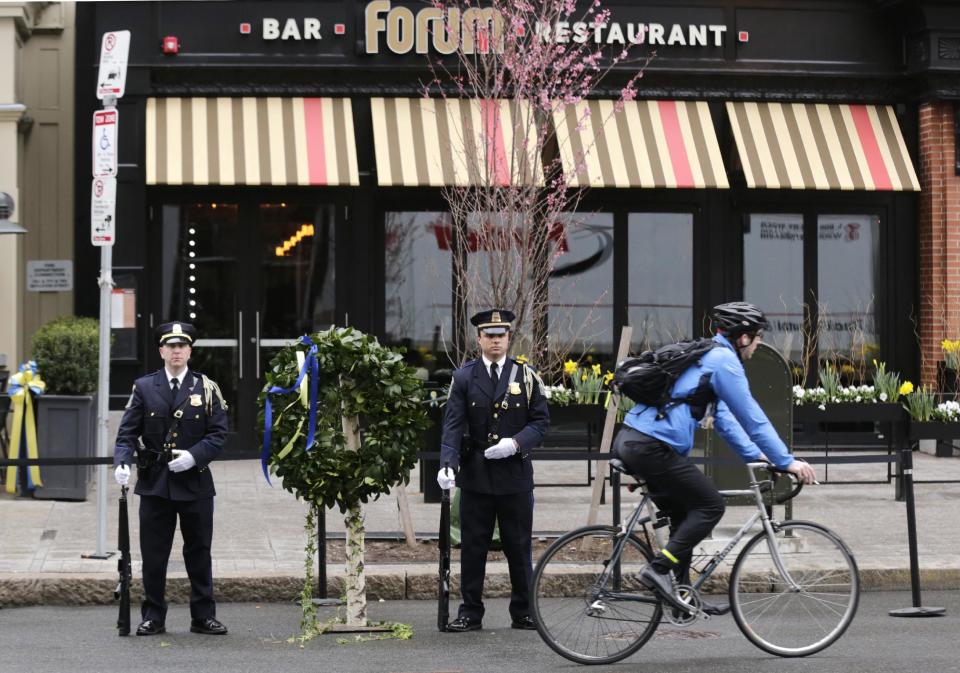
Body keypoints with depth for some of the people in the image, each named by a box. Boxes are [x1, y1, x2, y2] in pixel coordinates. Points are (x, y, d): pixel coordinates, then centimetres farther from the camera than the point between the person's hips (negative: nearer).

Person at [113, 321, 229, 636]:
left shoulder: (206, 388, 5)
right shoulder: (144, 387, 5)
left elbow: (218, 433, 0)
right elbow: (128, 431, 1)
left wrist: (194, 456, -15)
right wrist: (122, 463, -17)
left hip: (195, 482, 0)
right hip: (154, 482, 0)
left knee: (199, 553, 6)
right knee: (153, 554, 2)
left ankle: (203, 616, 14)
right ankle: (153, 617, 11)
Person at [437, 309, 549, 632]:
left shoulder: (525, 376, 5)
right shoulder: (464, 377, 3)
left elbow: (540, 420, 4)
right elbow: (453, 425, -5)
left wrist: (516, 443, -15)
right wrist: (447, 464, -20)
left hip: (515, 474, 0)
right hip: (475, 475, 0)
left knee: (519, 546, 6)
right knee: (473, 546, 4)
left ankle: (524, 612, 16)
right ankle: (470, 613, 11)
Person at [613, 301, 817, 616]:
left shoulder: (704, 356, 24)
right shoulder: (724, 360, -6)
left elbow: (723, 416, 30)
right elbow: (752, 417, -7)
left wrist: (756, 455, 30)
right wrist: (786, 461, -2)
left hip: (629, 442, 10)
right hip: (652, 447, -10)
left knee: (685, 514, 18)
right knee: (710, 505, -1)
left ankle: (683, 593, 20)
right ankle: (658, 569, -7)